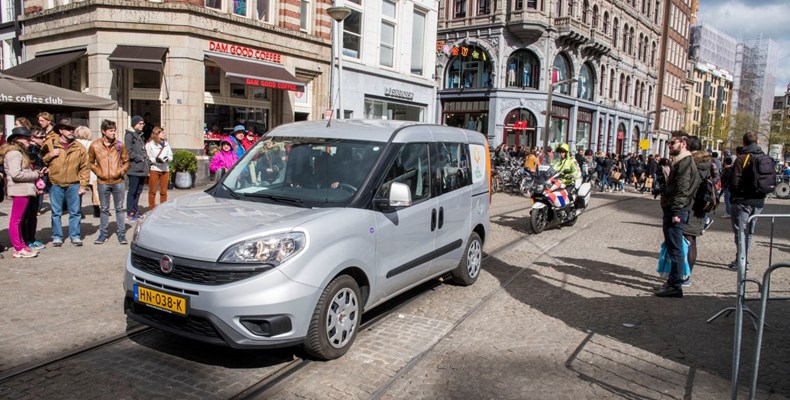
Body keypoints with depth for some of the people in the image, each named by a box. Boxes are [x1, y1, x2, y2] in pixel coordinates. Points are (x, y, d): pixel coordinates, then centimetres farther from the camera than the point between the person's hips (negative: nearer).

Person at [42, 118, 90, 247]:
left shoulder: (79, 147, 3)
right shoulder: (50, 145, 2)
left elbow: (85, 167, 2)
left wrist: (83, 185, -2)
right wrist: (50, 155, -13)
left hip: (73, 185, 0)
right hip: (56, 185, 0)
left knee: (74, 212, 6)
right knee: (56, 213, 6)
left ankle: (75, 236, 15)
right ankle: (57, 237, 16)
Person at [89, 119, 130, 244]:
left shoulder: (120, 145, 1)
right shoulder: (95, 145, -1)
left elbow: (126, 161, 8)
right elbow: (91, 162, 8)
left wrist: (121, 171, -6)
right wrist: (98, 172, -5)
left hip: (118, 182, 0)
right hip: (103, 182, 0)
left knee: (119, 209, 6)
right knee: (104, 209, 10)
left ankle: (121, 234, 12)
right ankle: (103, 234, 19)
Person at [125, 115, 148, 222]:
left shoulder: (140, 135, 20)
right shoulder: (129, 135, -7)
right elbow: (129, 152, -15)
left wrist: (146, 158, 10)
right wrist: (140, 158, -14)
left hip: (142, 168, 8)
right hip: (134, 168, -8)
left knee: (138, 191, 13)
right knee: (132, 191, -4)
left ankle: (135, 210, 22)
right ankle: (130, 212, 1)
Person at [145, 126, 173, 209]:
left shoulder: (166, 144, 13)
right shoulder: (149, 144, -2)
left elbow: (171, 156, 12)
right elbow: (148, 158, -6)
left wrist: (167, 158, -10)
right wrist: (156, 160, -21)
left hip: (165, 170, 4)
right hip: (154, 170, -4)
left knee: (163, 192, 8)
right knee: (152, 191, 1)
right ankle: (152, 210, 8)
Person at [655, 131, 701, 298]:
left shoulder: (685, 162, -13)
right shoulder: (679, 161, 20)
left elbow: (682, 189, -20)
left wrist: (676, 212, -22)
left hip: (676, 211, -10)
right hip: (671, 210, 10)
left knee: (675, 249, -7)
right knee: (672, 248, 16)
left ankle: (675, 286, -3)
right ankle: (673, 280, 25)